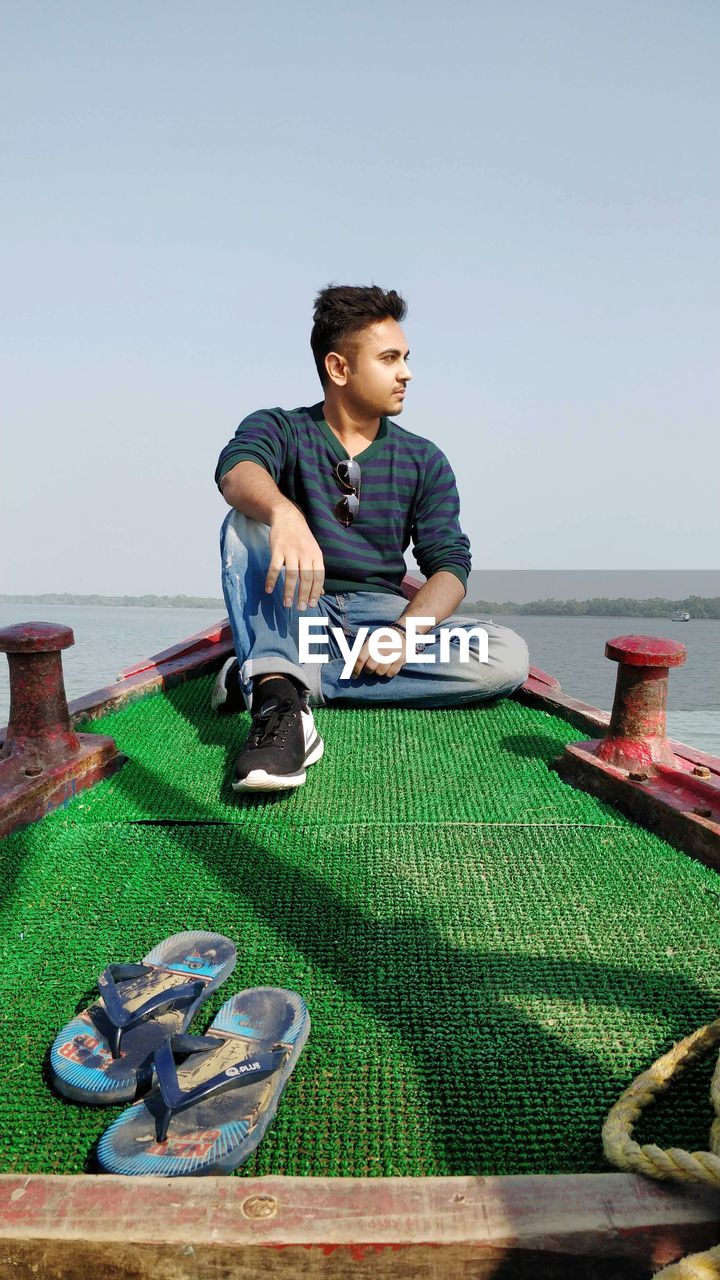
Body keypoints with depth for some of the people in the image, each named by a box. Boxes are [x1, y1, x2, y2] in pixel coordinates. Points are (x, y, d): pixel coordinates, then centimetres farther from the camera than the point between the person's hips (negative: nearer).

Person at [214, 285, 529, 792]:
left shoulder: (424, 461, 9)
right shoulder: (280, 428, 2)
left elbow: (449, 562, -2)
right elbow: (237, 469, -22)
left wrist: (406, 629, -23)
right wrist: (283, 513, -47)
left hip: (380, 613, 2)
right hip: (295, 615, -2)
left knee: (508, 656, -23)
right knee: (247, 523, -25)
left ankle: (269, 680, -27)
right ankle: (280, 703, -47)